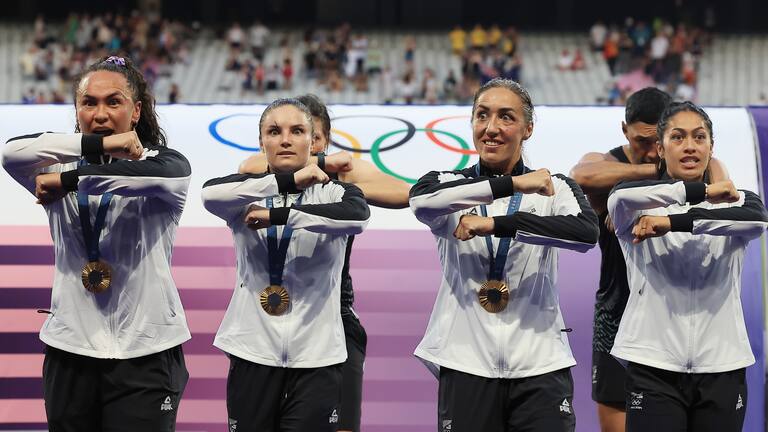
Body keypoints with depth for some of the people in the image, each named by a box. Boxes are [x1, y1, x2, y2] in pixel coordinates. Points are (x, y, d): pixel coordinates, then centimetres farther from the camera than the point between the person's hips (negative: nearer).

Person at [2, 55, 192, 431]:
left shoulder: (167, 162, 1)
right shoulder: (63, 163, 8)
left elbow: (152, 176, -24)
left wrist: (67, 181, -19)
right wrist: (98, 145, -22)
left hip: (144, 352, -3)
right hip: (70, 347, 3)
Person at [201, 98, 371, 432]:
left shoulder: (333, 192, 2)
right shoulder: (248, 194, 6)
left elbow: (357, 216, -21)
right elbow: (210, 194, -17)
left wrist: (276, 215, -21)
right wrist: (289, 181, -22)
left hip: (316, 356, -1)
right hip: (253, 353, 1)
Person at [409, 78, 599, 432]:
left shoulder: (555, 187, 6)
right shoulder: (449, 183, 7)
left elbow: (587, 232, -15)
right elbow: (421, 201, -17)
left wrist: (495, 224, -21)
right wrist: (513, 184, -23)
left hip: (539, 366, 0)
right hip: (465, 365, 0)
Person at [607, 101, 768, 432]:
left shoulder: (736, 202, 12)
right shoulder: (640, 207, 7)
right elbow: (621, 196, -19)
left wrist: (673, 223, -22)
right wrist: (701, 190, -20)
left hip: (722, 367, 2)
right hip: (653, 366, -2)